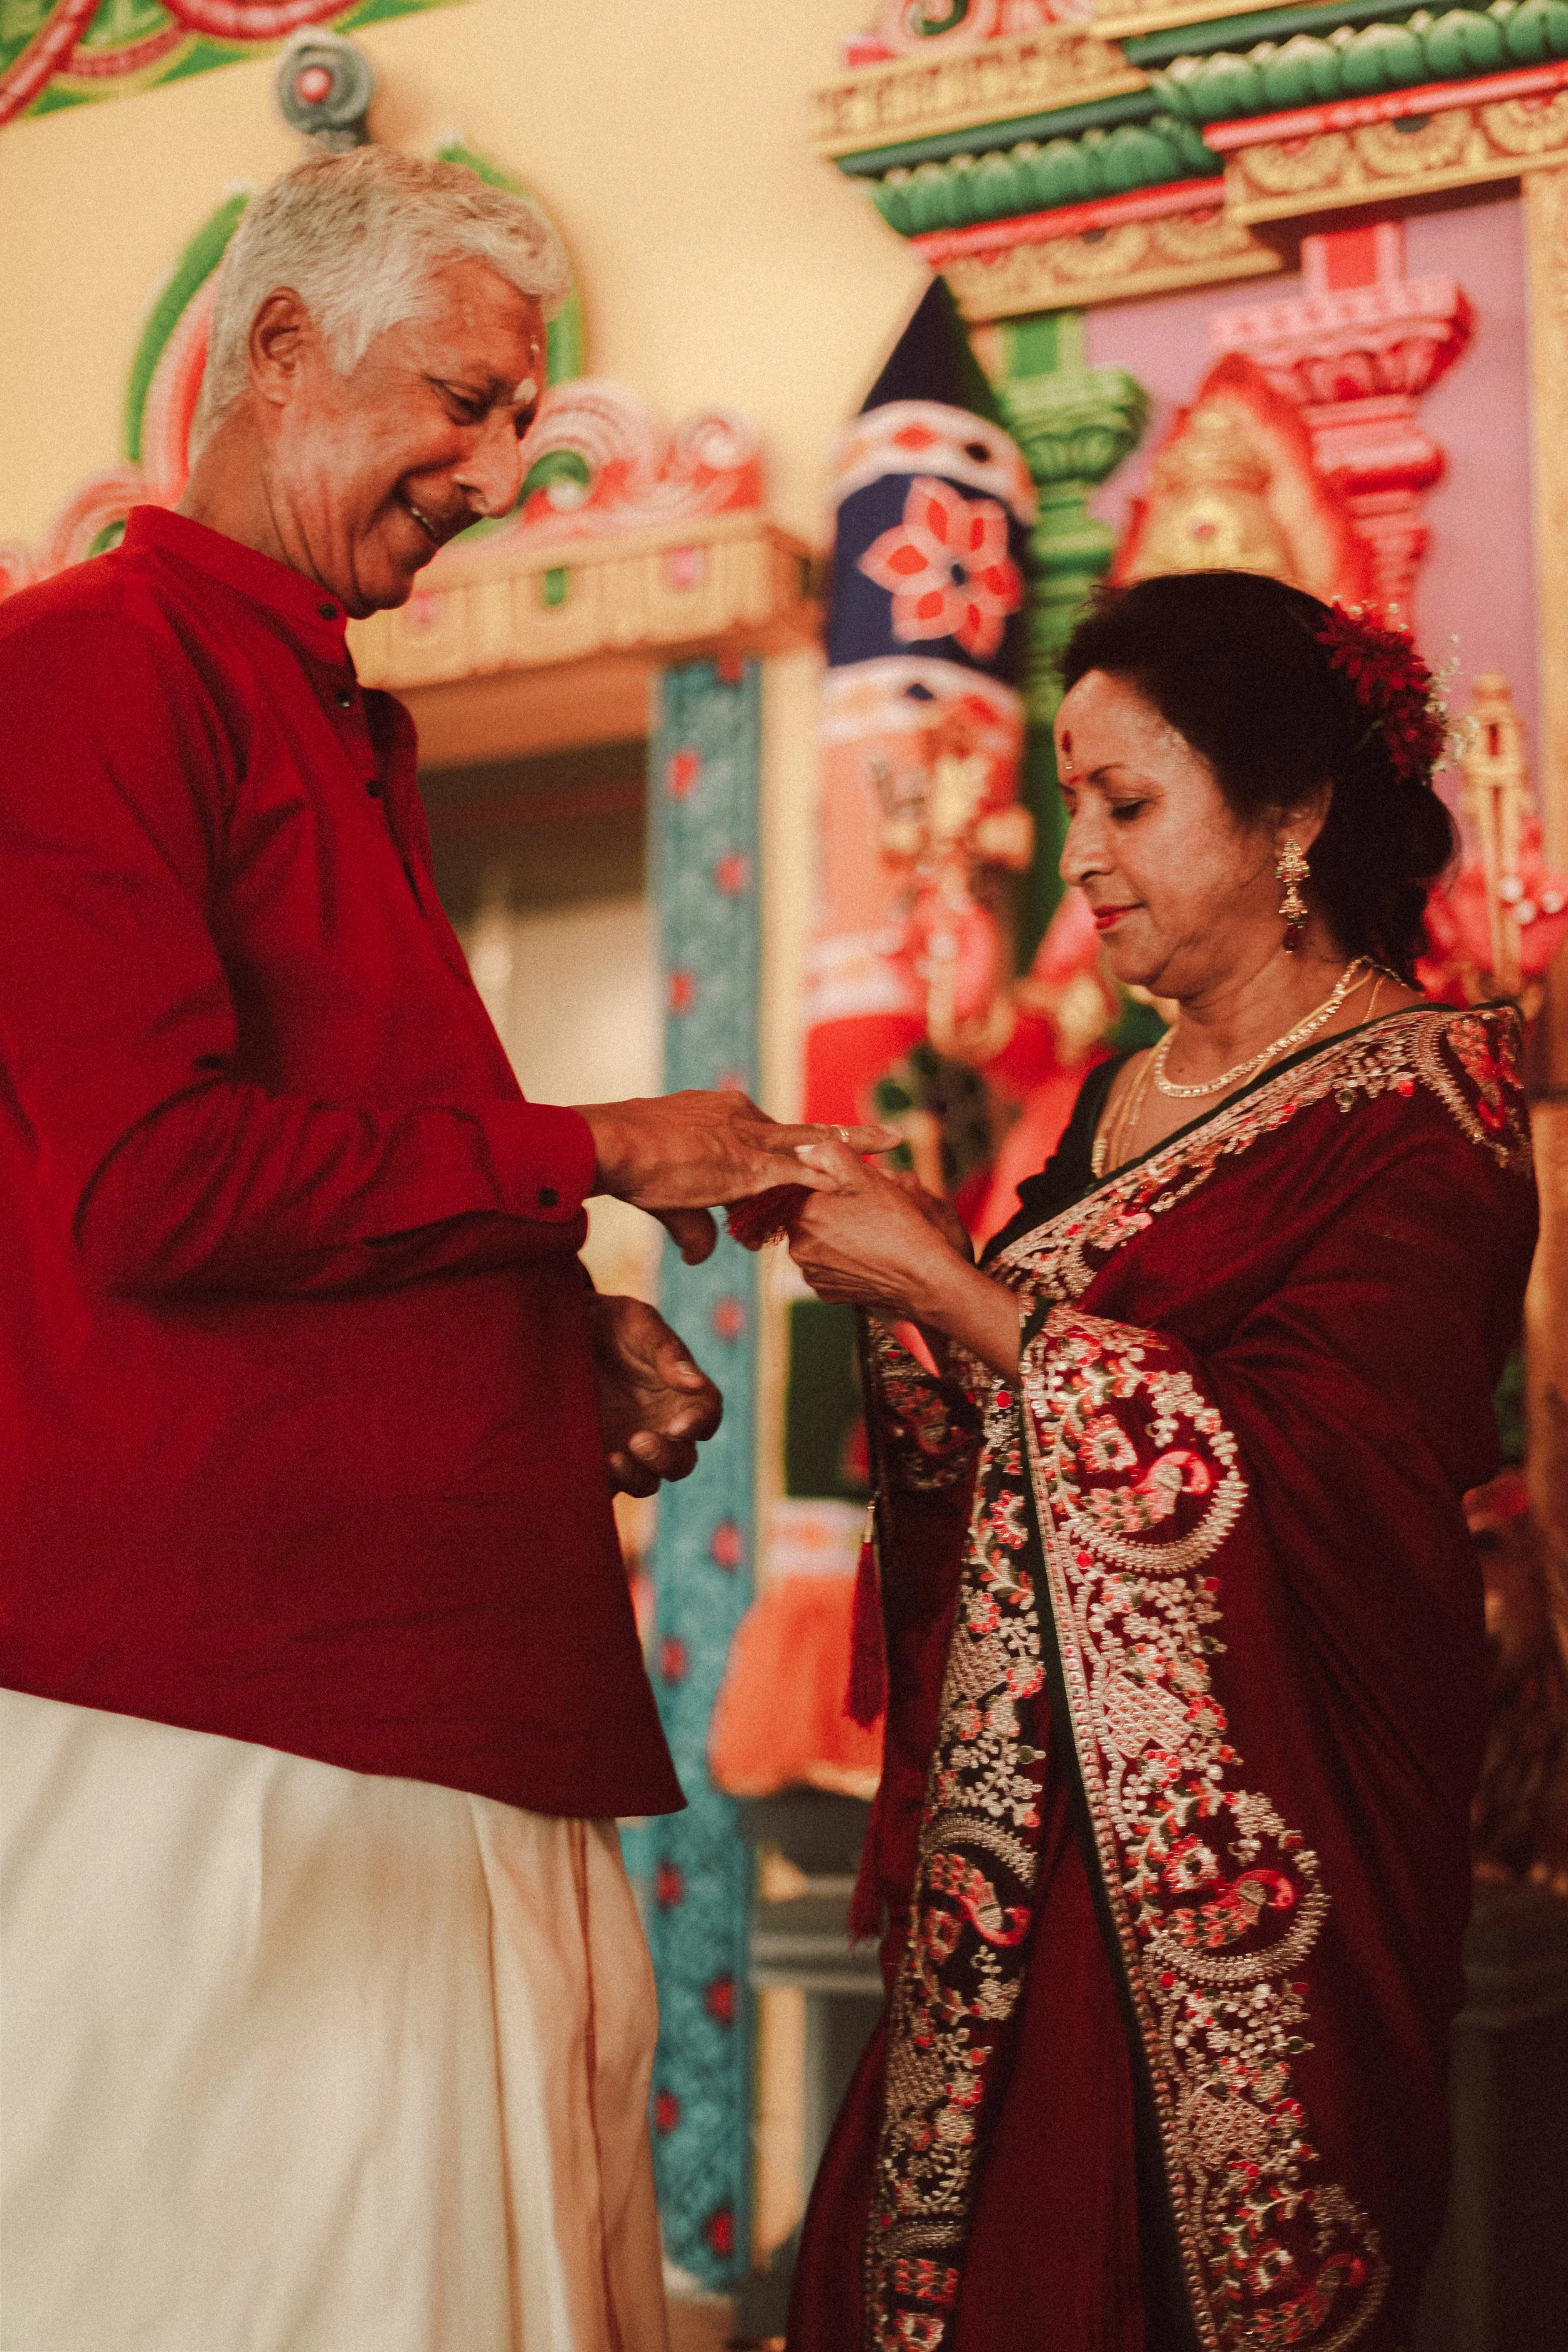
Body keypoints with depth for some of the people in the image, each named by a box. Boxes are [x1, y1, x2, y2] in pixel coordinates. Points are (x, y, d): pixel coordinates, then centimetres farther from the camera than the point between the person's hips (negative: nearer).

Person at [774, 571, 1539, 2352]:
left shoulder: (1422, 1100, -8)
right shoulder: (1125, 1100, 14)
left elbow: (1296, 1478, -20)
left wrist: (947, 1285, -16)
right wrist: (880, 1255, 0)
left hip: (1242, 1849, -6)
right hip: (1026, 1821, 7)